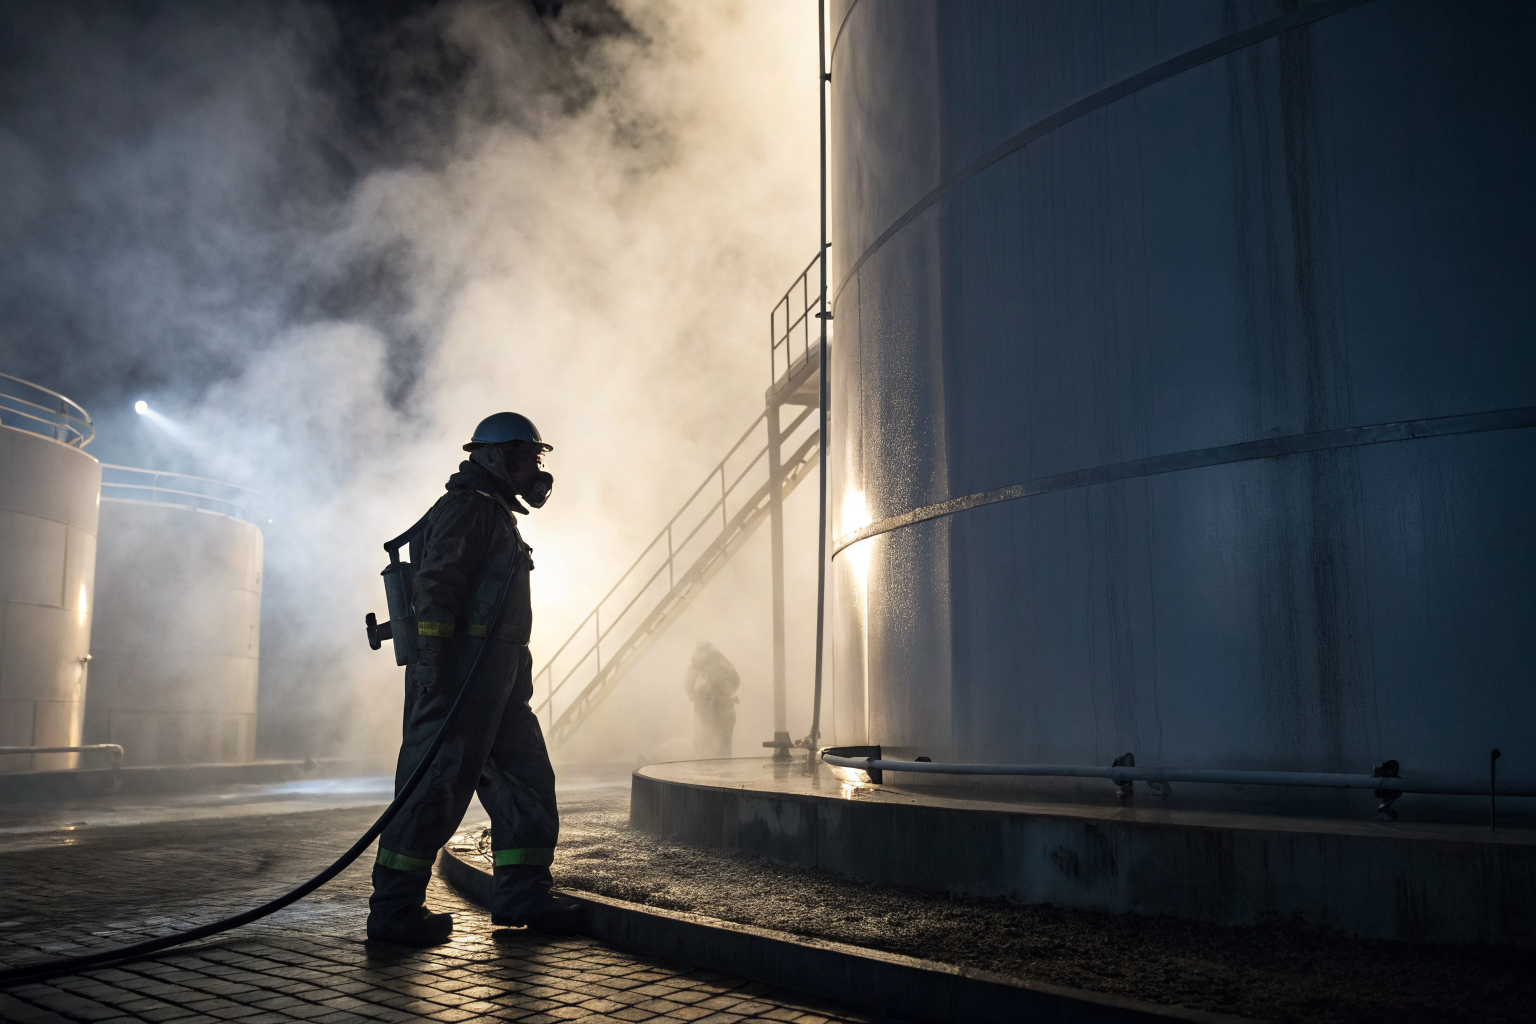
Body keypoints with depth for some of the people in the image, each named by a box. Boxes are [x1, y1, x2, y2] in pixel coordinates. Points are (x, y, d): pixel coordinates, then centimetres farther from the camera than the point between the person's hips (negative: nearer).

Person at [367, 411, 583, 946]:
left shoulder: (497, 515, 25)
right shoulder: (467, 507, -8)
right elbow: (436, 587, -18)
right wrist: (432, 669, -25)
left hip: (496, 679, 11)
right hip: (461, 673, -11)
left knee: (527, 776, 10)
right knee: (437, 784, -8)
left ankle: (522, 891, 17)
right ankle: (393, 907, 0)